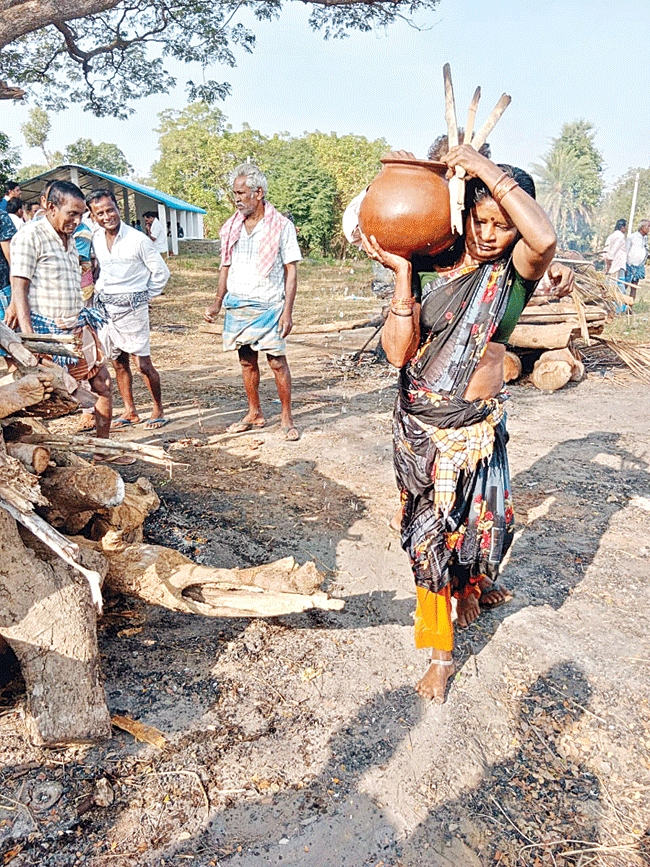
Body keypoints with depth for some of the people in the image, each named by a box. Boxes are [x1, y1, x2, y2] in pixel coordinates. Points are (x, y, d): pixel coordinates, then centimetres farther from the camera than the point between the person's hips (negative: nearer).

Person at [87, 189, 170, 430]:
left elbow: (161, 273, -2)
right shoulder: (95, 240, 7)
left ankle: (158, 410, 9)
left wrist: (144, 297, 1)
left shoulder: (137, 239, -9)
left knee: (143, 364, -5)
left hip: (132, 308, -6)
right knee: (119, 363, 11)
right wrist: (100, 292, 14)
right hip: (105, 309, 6)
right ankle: (130, 412, 21)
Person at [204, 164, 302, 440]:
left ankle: (286, 417, 8)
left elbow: (291, 270, -5)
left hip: (268, 306, -5)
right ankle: (254, 414, 22)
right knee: (247, 361, 10)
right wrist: (217, 303, 12)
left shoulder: (282, 225, -4)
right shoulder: (231, 227, 10)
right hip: (237, 305, 5)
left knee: (277, 361, -4)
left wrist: (288, 311, -11)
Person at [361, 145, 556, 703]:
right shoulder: (430, 268, -3)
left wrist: (488, 169, -22)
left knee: (481, 520, 12)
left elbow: (546, 238, -30)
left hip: (480, 421, 0)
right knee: (430, 531, 7)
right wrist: (401, 274, -19)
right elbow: (398, 352, -12)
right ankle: (442, 652, 27)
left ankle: (474, 581, 52)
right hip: (422, 423, 0)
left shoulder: (517, 268, -3)